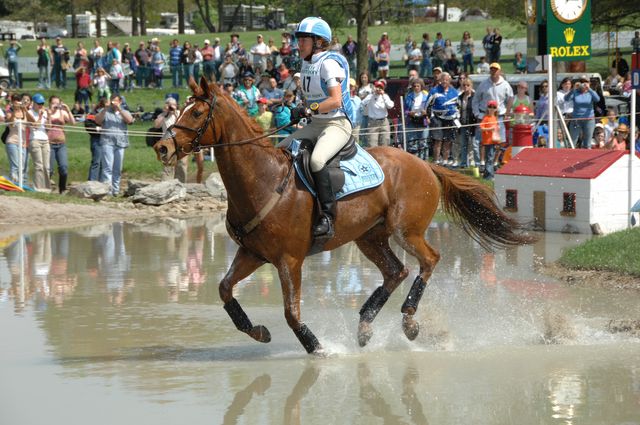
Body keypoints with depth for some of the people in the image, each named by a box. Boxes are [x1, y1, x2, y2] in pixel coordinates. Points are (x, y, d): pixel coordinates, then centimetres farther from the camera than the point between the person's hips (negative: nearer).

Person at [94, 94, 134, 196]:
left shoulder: (124, 112, 17)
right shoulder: (105, 112, 13)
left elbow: (129, 120, -4)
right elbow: (97, 121, -3)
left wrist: (119, 109, -12)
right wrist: (105, 109, -12)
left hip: (121, 143, 3)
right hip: (107, 142, -3)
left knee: (118, 169, 5)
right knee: (108, 167, -13)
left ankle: (115, 190, 11)